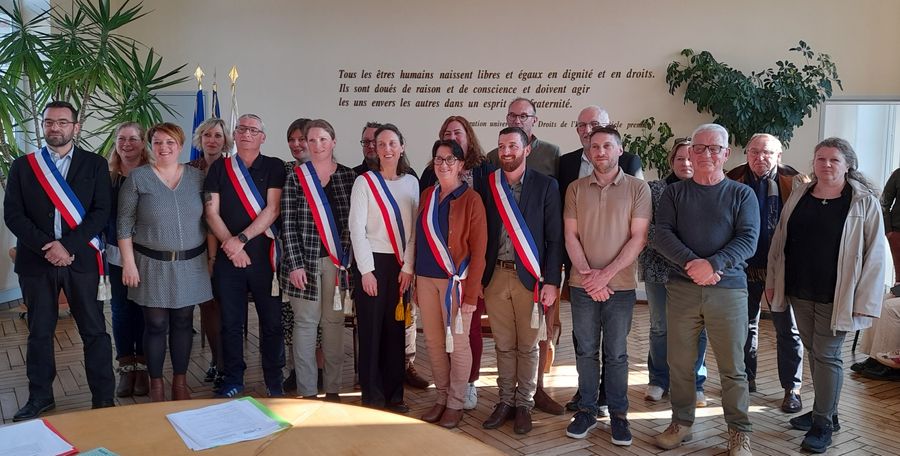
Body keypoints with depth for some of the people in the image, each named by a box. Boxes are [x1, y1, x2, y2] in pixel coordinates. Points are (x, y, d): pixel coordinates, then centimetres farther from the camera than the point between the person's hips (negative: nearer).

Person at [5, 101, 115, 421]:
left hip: (81, 259, -1)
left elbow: (100, 212, -4)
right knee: (39, 332, 12)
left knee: (94, 331, 2)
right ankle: (40, 396, 26)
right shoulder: (22, 166, 7)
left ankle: (103, 398, 11)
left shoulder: (95, 164, 4)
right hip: (36, 260, 2)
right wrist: (46, 247, -13)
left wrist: (68, 246, -14)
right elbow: (12, 214, 0)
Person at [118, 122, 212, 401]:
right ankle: (156, 385, 19)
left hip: (190, 265, 2)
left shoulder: (197, 177, 4)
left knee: (183, 323, 9)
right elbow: (124, 224, -3)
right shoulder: (138, 178, -3)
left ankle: (180, 383, 23)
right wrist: (128, 263, -7)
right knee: (156, 325, 4)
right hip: (152, 264, -2)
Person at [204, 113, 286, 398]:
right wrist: (230, 246, -10)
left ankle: (274, 382, 15)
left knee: (272, 321, 2)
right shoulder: (220, 168, 10)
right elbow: (211, 212, 3)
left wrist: (241, 239, -13)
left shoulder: (274, 167, 4)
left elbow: (272, 210, -6)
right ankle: (233, 379, 21)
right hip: (228, 257, 2)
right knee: (231, 322, 8)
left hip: (265, 256, -2)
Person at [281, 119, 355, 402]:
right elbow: (288, 224, -2)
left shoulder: (348, 177, 5)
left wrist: (350, 260, -1)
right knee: (306, 322, 3)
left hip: (339, 260, 1)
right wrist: (295, 263, -9)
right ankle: (307, 391, 13)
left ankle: (332, 389, 18)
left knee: (334, 321, 7)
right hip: (305, 260, -1)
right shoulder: (296, 177, 1)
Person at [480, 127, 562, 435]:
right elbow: (481, 233, 6)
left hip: (529, 277, -2)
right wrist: (478, 277, 1)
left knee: (528, 346, 8)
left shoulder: (545, 186, -2)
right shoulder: (487, 185, 5)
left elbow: (555, 238, -3)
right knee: (503, 345, 12)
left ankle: (524, 405, 21)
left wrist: (551, 281, -8)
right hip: (496, 275, 2)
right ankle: (506, 401, 24)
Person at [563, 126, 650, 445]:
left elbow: (639, 237, -6)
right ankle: (587, 410, 20)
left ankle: (618, 415, 18)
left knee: (616, 354, 6)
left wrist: (607, 273, -13)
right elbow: (571, 235, 3)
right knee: (586, 351, 9)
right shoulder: (576, 189, 6)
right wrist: (587, 274, -9)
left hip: (620, 286, -2)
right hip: (583, 285, 2)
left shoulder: (637, 188, -1)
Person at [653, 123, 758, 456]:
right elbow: (662, 235, -3)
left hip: (728, 290, -1)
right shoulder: (674, 193, 8)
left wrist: (712, 264, -20)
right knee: (679, 363, 8)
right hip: (681, 288, 2)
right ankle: (682, 423, 24)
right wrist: (692, 263, -17)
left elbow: (748, 240, -6)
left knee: (732, 367, 4)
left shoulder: (741, 195, 5)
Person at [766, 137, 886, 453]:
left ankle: (823, 424, 10)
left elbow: (874, 255, -9)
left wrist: (865, 303, -13)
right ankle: (822, 411, 28)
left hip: (835, 296, -4)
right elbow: (779, 241, 11)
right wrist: (772, 281, 9)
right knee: (813, 352, 14)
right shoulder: (798, 196, 6)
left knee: (827, 356, 0)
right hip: (800, 291, 5)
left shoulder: (864, 202, -7)